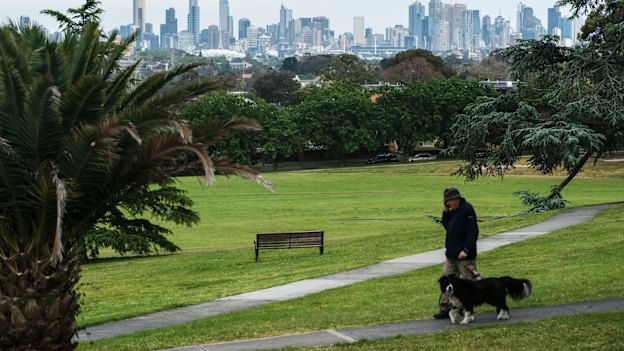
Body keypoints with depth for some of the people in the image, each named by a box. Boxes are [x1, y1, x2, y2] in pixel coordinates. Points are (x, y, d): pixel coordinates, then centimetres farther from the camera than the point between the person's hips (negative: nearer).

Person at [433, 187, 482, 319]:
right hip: (452, 254, 9)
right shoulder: (453, 210, 12)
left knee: (470, 279, -1)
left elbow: (473, 231, -20)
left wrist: (466, 250, -25)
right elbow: (447, 226, 16)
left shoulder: (467, 209, -16)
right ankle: (445, 308, 13)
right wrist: (446, 211, 3)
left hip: (464, 255, -9)